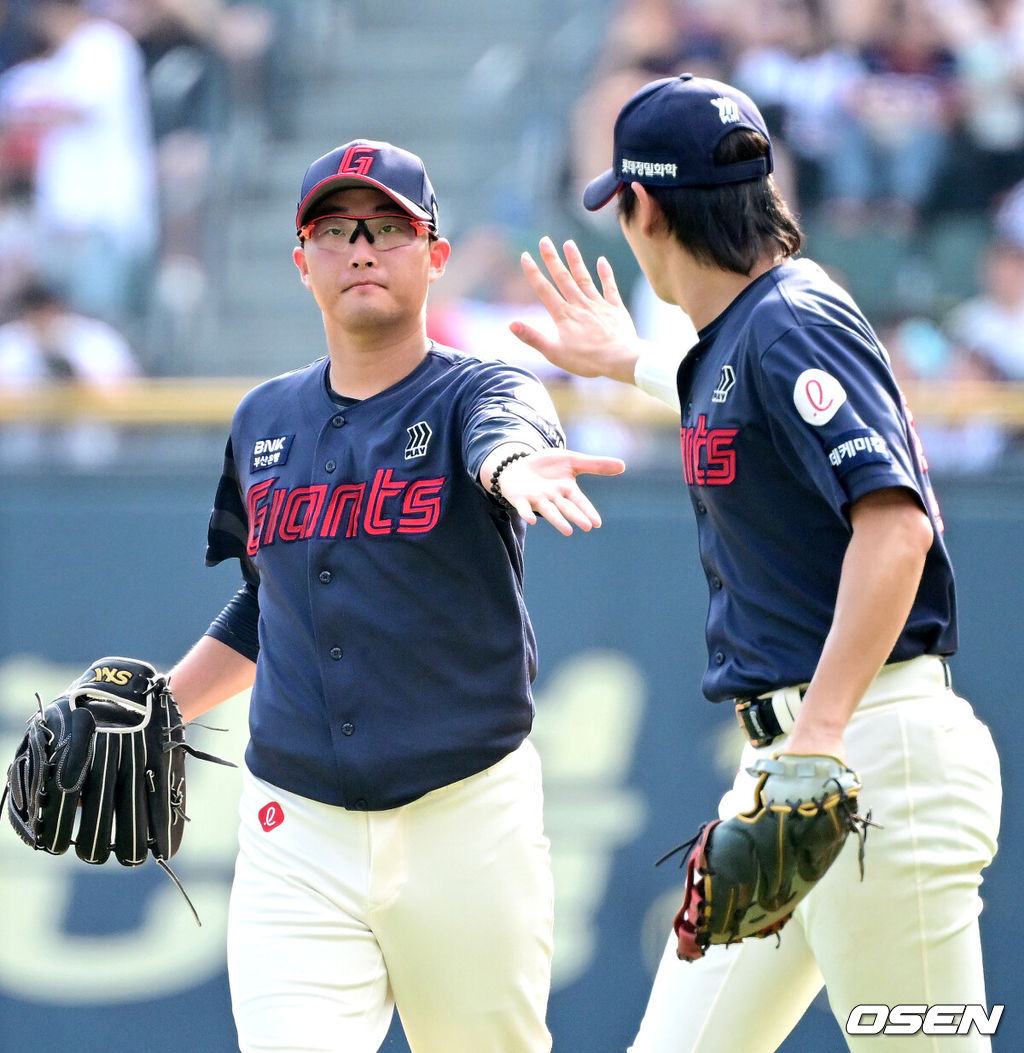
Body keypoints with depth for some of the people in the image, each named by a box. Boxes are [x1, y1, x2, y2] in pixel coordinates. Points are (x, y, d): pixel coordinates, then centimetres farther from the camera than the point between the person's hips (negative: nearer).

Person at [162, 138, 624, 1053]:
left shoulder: (476, 395, -2)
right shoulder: (264, 422, 12)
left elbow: (501, 433, -29)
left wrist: (513, 466, -53)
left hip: (466, 821, -3)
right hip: (295, 834, 3)